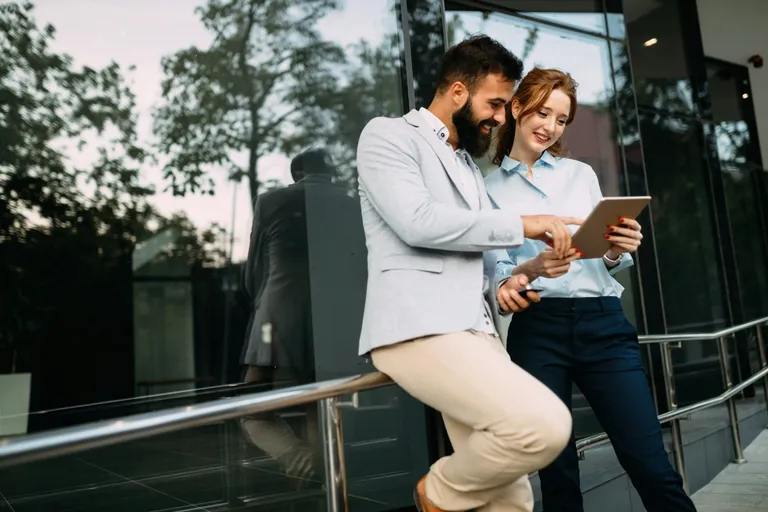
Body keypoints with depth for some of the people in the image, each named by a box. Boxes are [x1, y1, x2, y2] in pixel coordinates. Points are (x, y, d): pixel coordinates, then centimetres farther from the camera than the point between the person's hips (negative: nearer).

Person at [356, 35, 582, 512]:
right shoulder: (388, 134, 3)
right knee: (545, 425, -25)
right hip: (417, 327, -8)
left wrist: (510, 279, 8)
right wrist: (522, 225, -10)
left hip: (476, 329, 8)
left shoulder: (469, 163, 27)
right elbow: (418, 222, -15)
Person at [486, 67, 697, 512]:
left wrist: (617, 251, -11)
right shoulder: (490, 188, 8)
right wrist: (530, 269, -18)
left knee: (652, 466, -2)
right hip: (537, 331, -1)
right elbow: (493, 274, 2)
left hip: (603, 323, 2)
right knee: (557, 473, 5)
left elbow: (609, 265, 12)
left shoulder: (581, 174, 15)